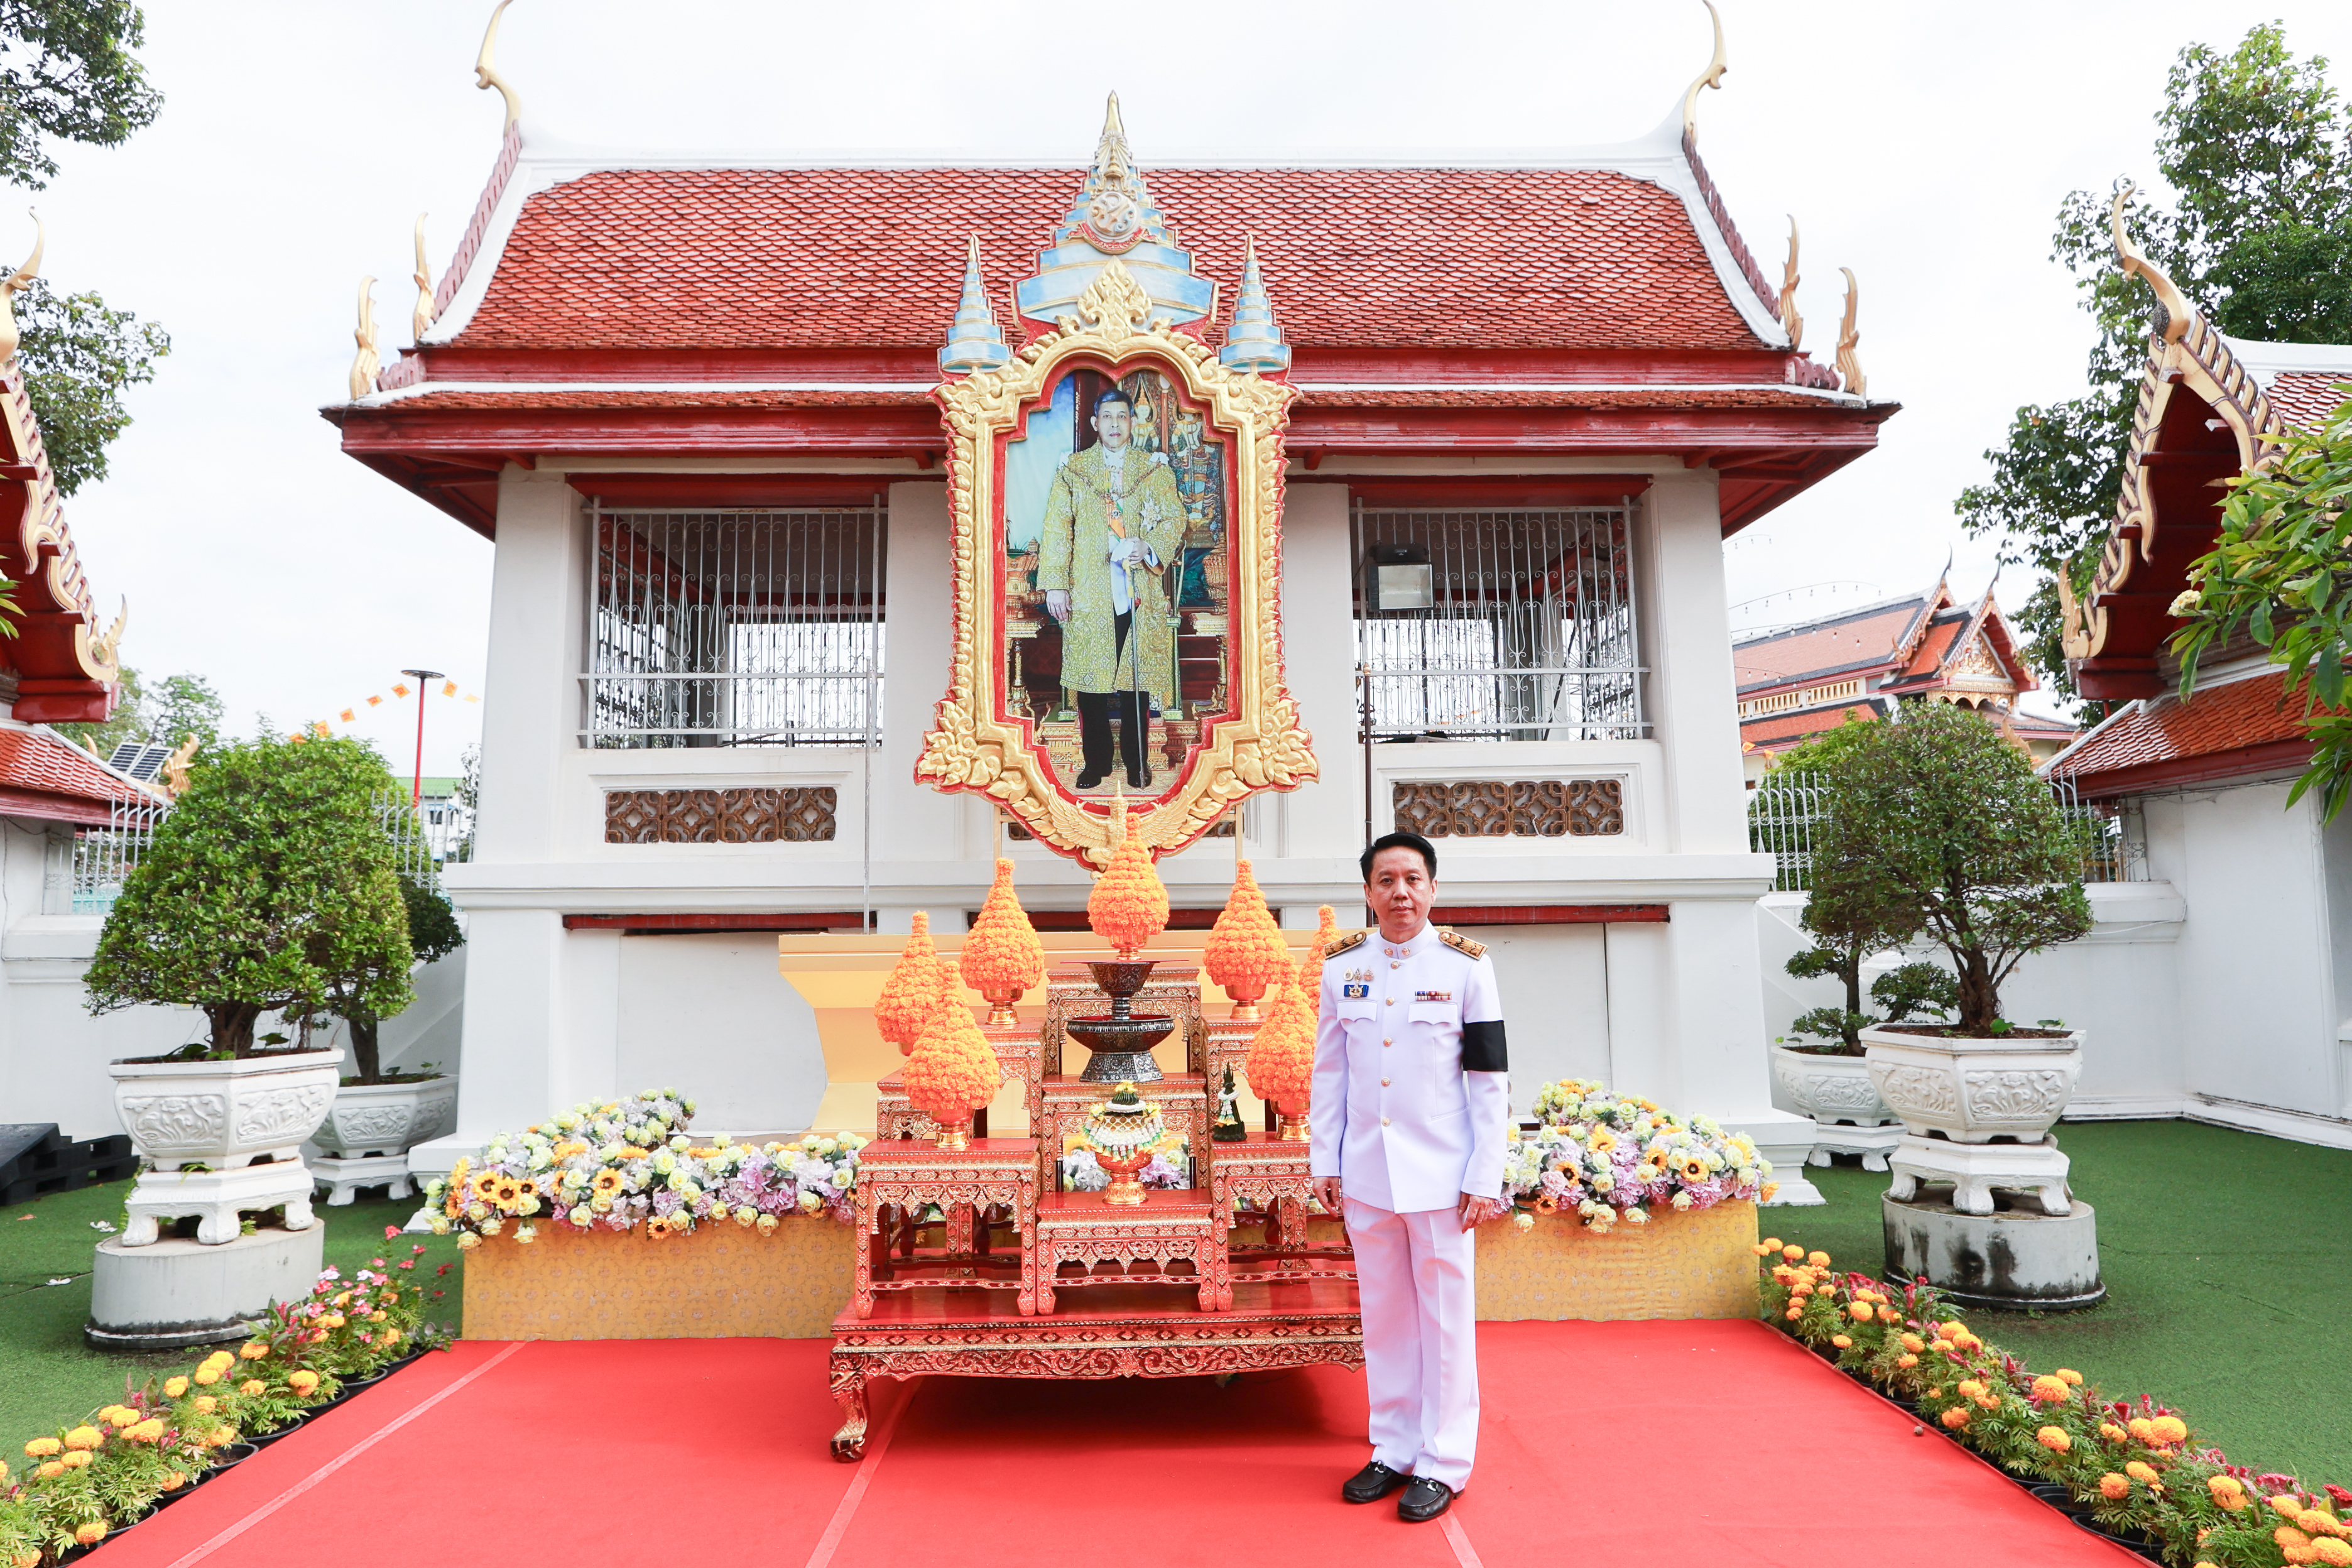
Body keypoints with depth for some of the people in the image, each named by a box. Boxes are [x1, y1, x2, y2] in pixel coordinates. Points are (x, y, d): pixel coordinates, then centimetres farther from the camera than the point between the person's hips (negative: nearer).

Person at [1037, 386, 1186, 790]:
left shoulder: (1154, 468, 10)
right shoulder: (1073, 469, 9)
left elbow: (1174, 518, 2)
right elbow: (1057, 528, 5)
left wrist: (1148, 547, -18)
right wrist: (1054, 583, -3)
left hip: (1140, 593, 0)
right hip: (1087, 595, 0)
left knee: (1137, 680, 3)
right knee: (1090, 682, 2)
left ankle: (1137, 762, 15)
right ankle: (1095, 761, 14)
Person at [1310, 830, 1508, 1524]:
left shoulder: (1466, 966, -4)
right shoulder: (1342, 967, 4)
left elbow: (1489, 1081, -3)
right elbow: (1329, 1074, 9)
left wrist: (1484, 1178, -7)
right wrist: (1326, 1163, 7)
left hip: (1440, 1175, -3)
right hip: (1366, 1175, 3)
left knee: (1444, 1319, 6)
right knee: (1384, 1316, 13)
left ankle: (1443, 1464, 19)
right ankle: (1394, 1449, 27)